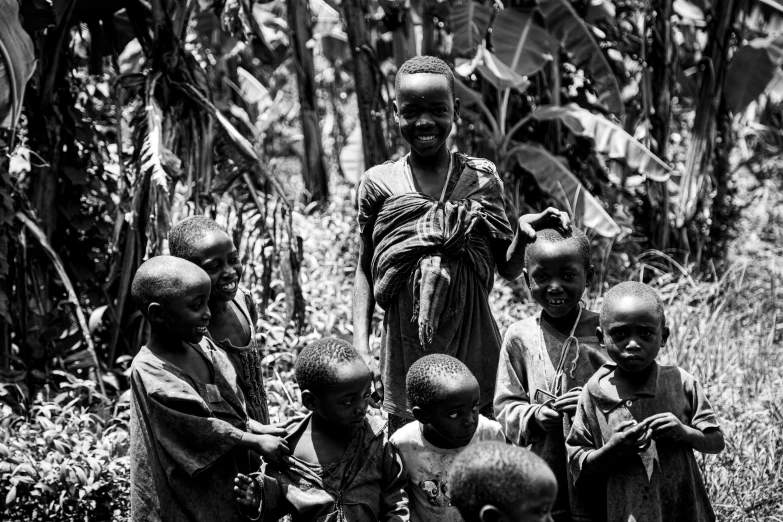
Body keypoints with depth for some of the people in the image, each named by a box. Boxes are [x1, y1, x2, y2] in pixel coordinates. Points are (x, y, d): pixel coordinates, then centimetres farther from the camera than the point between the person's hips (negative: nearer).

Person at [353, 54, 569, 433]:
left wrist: (524, 233, -14)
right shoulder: (378, 183, 1)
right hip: (404, 344, 0)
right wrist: (360, 344, -1)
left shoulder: (482, 178, 2)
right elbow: (365, 269, 7)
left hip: (472, 344, 0)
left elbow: (509, 269, 7)